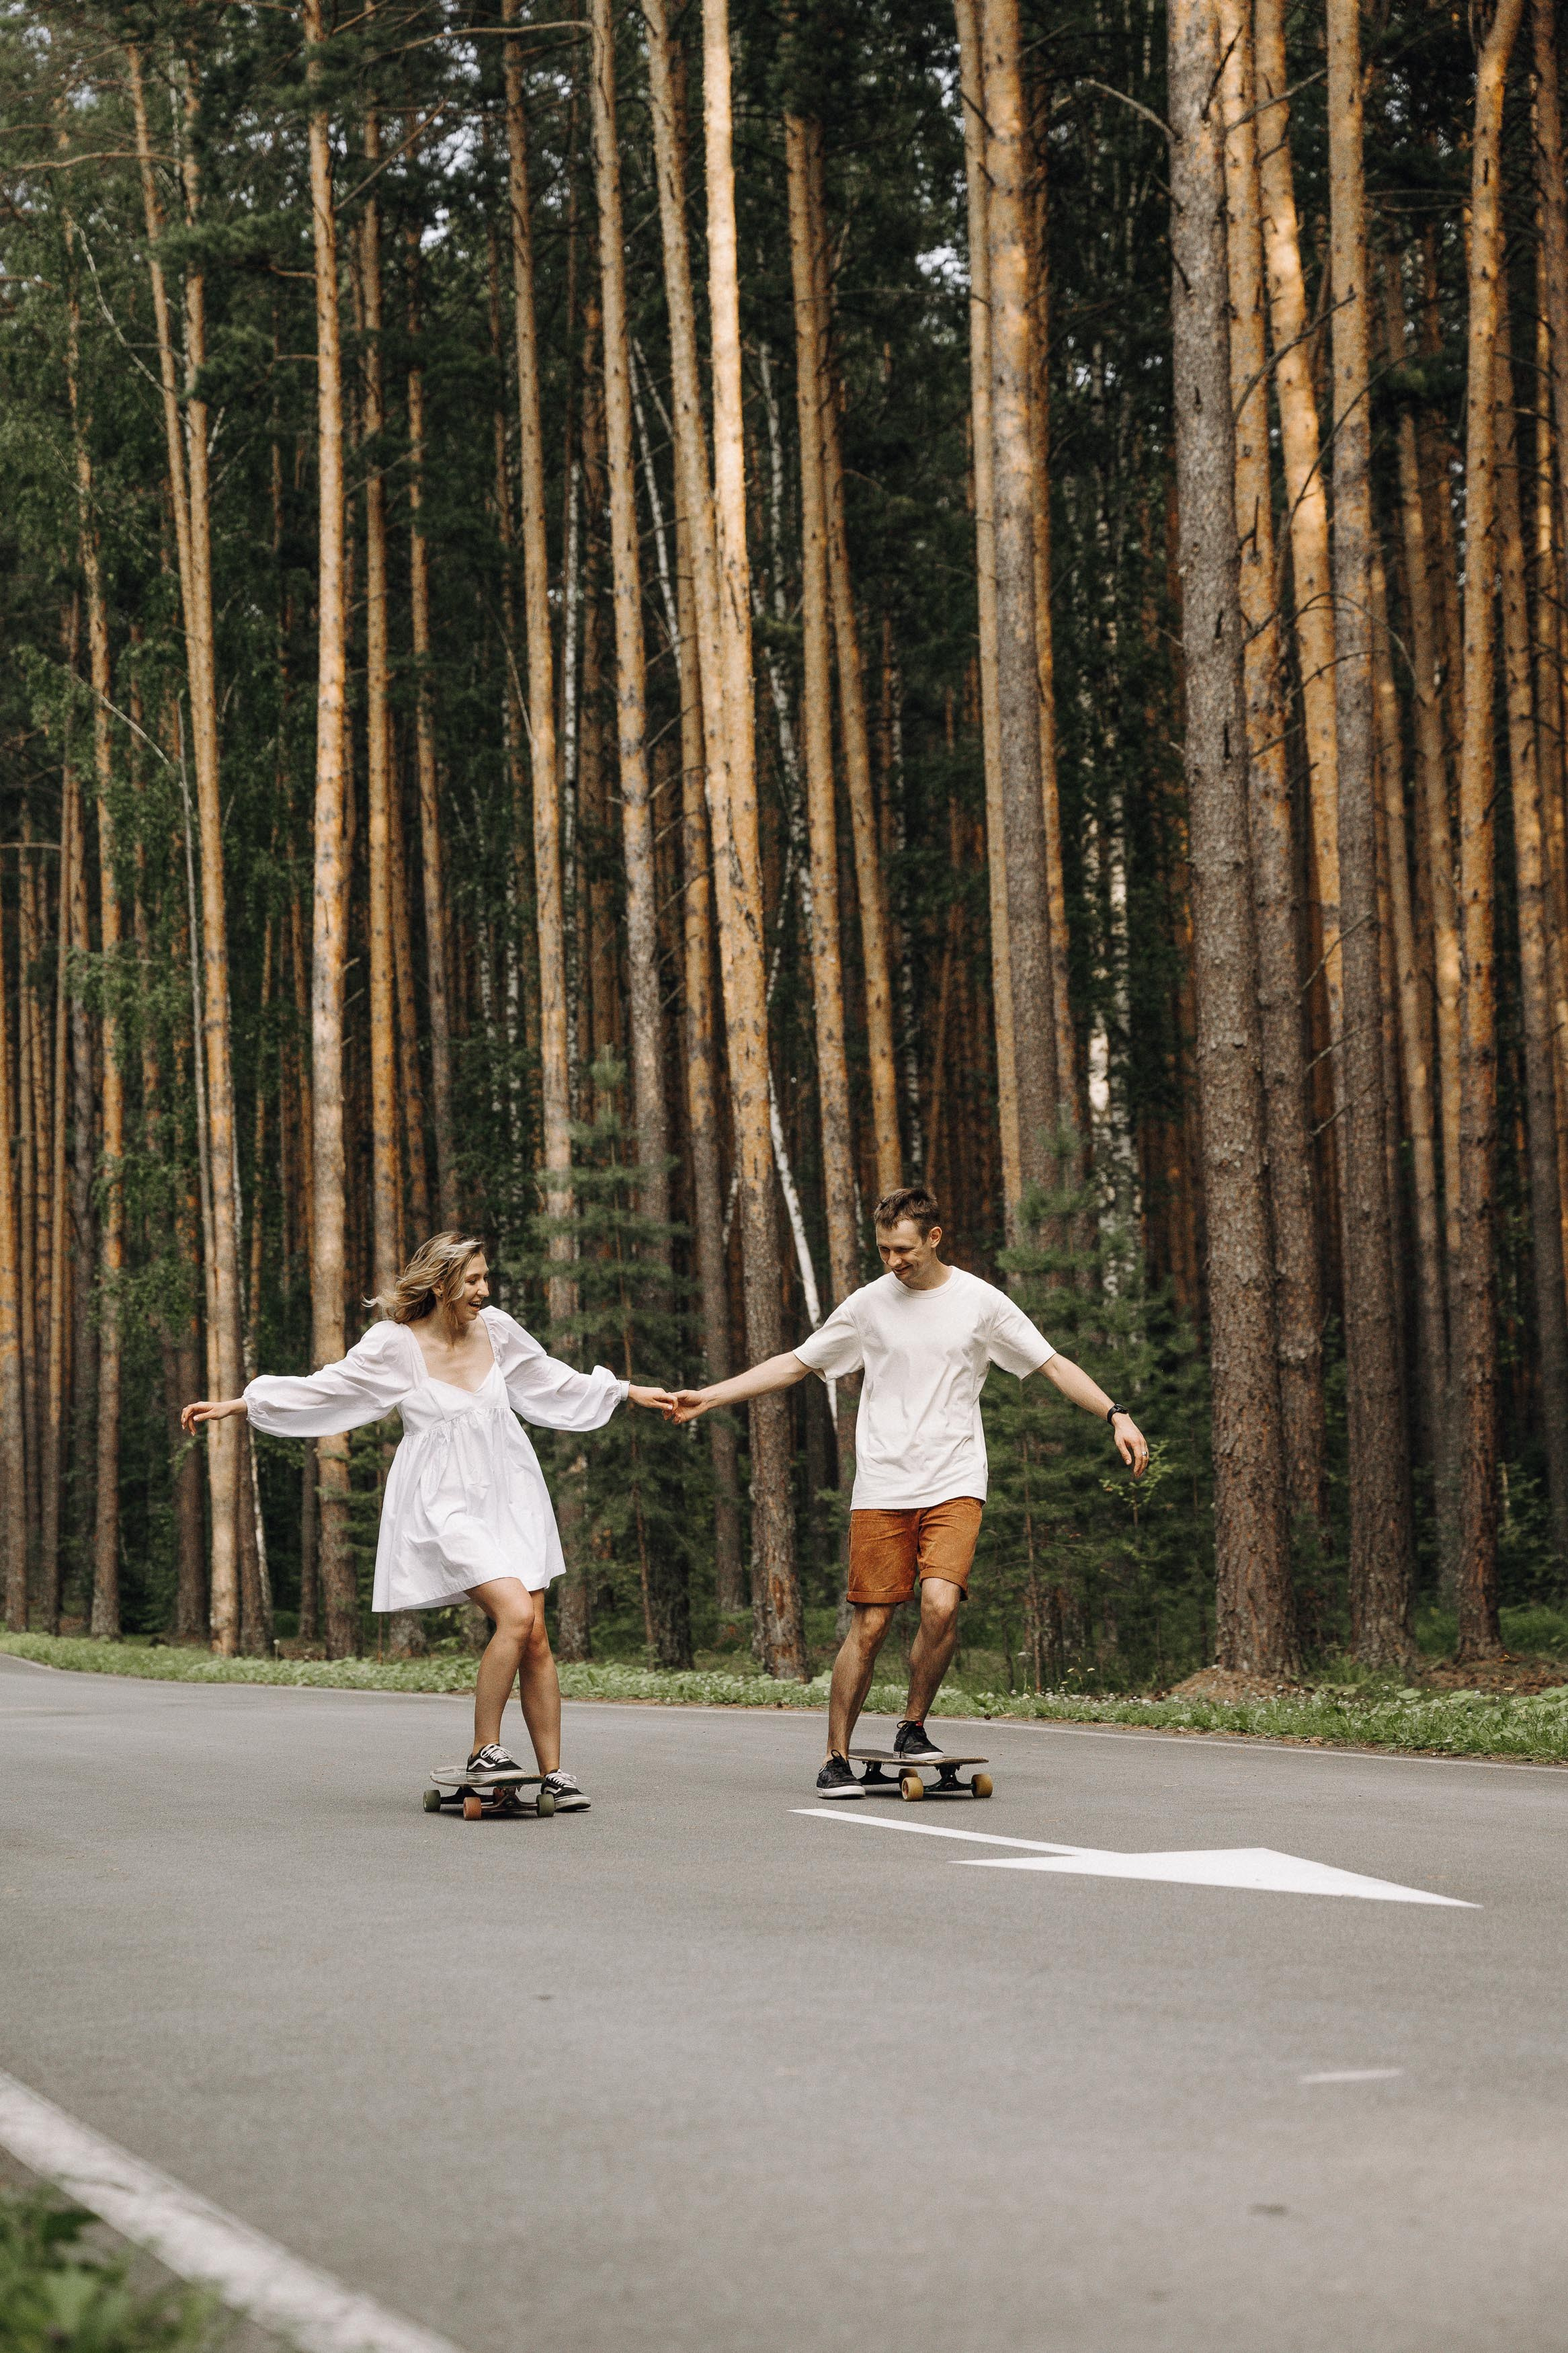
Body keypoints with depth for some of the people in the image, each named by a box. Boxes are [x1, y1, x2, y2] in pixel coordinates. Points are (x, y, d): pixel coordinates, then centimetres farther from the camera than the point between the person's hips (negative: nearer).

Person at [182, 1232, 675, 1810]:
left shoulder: (496, 1329, 4)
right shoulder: (396, 1345, -9)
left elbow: (554, 1385, 19)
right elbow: (320, 1390, -1)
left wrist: (631, 1392, 23)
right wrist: (232, 1405, -1)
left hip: (508, 1496, 5)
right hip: (446, 1504, -5)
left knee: (535, 1637, -1)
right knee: (514, 1613, -23)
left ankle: (553, 1773, 9)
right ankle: (484, 1752, -9)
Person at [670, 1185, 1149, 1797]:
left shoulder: (980, 1302, 2)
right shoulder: (868, 1305, 5)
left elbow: (1055, 1365, 5)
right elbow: (795, 1364, 13)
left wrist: (1115, 1414, -7)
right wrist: (708, 1397, 8)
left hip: (955, 1486, -1)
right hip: (882, 1488, 1)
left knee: (941, 1603, -21)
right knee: (868, 1625, -2)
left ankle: (913, 1728, 1)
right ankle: (837, 1758, 11)